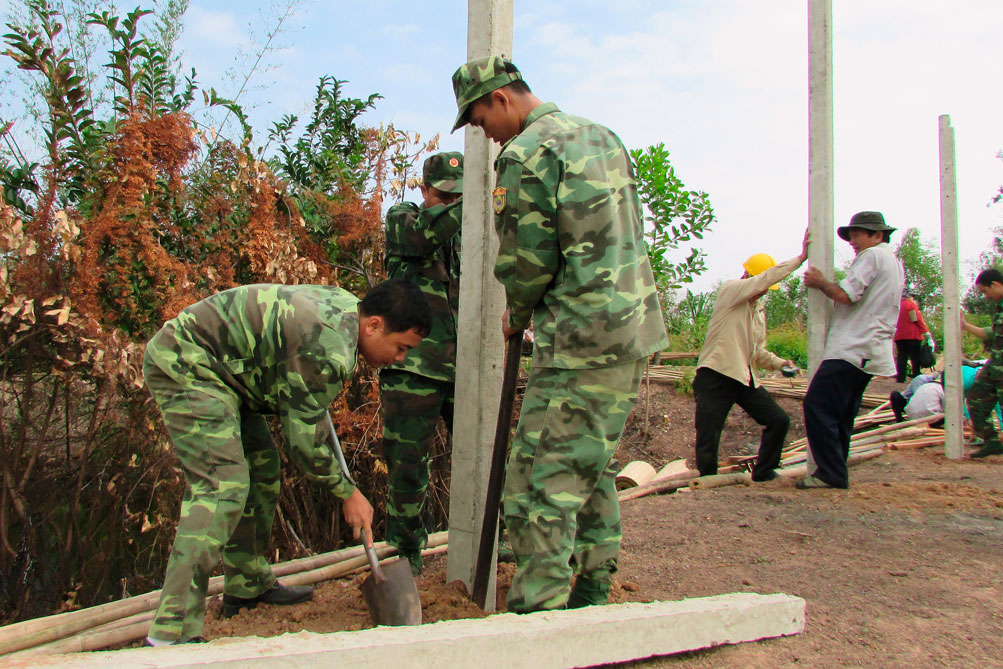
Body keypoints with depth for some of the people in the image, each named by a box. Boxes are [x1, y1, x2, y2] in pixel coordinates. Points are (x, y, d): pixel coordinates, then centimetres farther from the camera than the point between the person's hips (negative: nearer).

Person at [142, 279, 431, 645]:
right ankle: (173, 632, -18)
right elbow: (304, 437, -21)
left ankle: (248, 585, 27)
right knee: (223, 486, -19)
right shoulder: (328, 348, -29)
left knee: (260, 468, 15)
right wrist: (348, 493, -8)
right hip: (186, 366, -11)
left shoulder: (345, 305, 0)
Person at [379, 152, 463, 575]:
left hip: (464, 365, 4)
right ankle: (405, 551, 19)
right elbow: (423, 235, -23)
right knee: (407, 462, 2)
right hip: (413, 365, -4)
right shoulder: (401, 219, 2)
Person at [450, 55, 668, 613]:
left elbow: (529, 260, -10)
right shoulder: (603, 135, 18)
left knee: (544, 480, -5)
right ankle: (593, 594, 28)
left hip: (583, 338, -9)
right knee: (595, 466, 18)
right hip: (638, 325, 10)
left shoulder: (525, 155, -9)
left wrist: (518, 316, 11)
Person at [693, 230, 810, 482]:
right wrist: (801, 257, -17)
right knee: (707, 441, -7)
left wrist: (780, 363, 5)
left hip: (745, 378, 8)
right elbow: (766, 278, -20)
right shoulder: (729, 290, -4)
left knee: (779, 420, 3)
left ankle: (763, 474, 19)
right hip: (715, 378, -8)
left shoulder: (759, 310, 20)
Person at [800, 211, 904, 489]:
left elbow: (845, 295, -17)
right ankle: (835, 473, 14)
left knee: (818, 406, -13)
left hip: (853, 349, -11)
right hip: (870, 350, 11)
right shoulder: (894, 262, 26)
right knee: (841, 414, 12)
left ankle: (831, 473, -12)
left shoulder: (872, 255, -6)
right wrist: (823, 284, 17)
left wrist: (819, 282, -1)